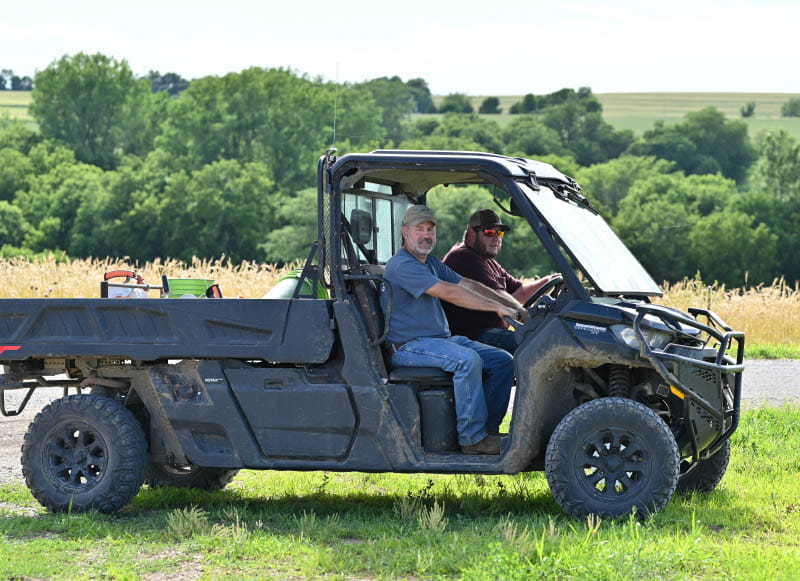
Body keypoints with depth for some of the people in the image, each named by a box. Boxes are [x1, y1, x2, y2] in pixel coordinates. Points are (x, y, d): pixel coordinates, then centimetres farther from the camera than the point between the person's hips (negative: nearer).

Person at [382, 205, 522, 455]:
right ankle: (472, 438, -28)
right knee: (468, 359, -33)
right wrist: (496, 307, -25)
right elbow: (449, 293, -24)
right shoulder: (402, 265, -15)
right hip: (410, 345, -10)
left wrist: (513, 309, 4)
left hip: (442, 338, 10)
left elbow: (469, 286, 15)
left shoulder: (431, 263, 18)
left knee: (503, 361, -4)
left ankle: (488, 428, -2)